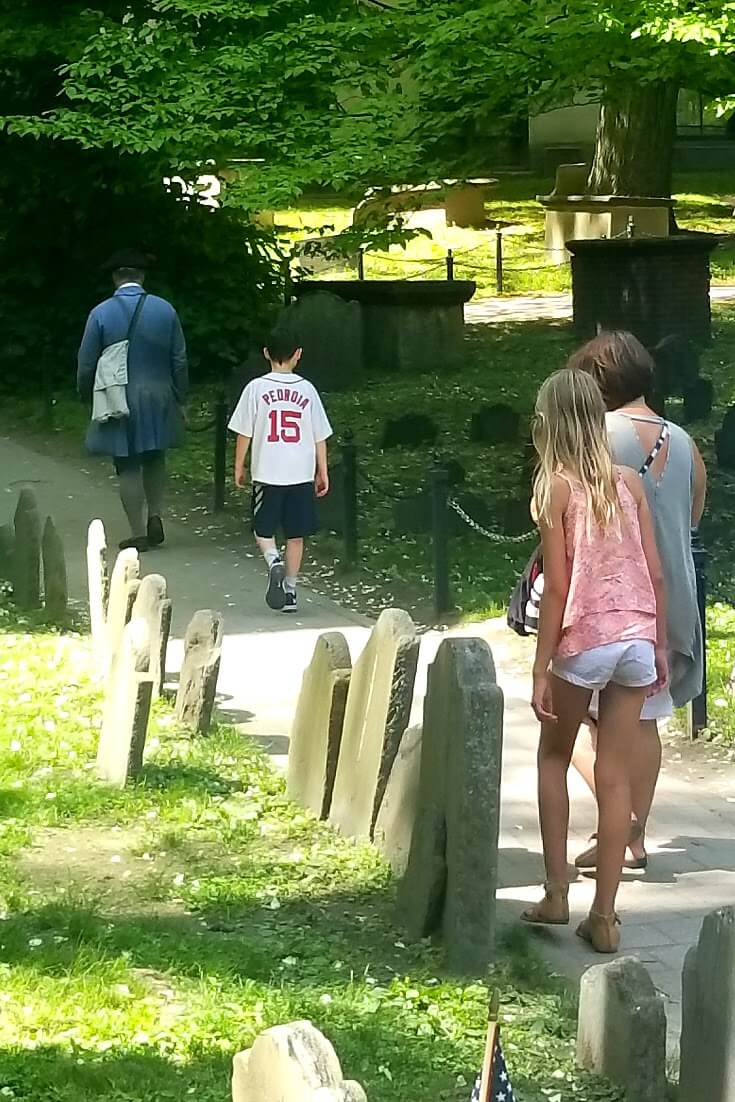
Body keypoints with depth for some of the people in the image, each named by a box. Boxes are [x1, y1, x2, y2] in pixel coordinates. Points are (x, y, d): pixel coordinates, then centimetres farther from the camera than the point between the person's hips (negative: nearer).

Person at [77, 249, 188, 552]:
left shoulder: (100, 314, -9)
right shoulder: (165, 310, -3)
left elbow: (86, 364, -4)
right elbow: (179, 360, 1)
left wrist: (87, 395, 13)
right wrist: (179, 399, 11)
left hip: (118, 403, -2)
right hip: (158, 400, 2)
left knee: (128, 467, 4)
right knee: (155, 459, 21)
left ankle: (138, 534, 5)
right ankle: (155, 514, 8)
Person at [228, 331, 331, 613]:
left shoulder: (256, 388, -5)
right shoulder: (307, 390, 1)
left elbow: (244, 433, -2)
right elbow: (320, 437, 4)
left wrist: (239, 468, 10)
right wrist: (323, 473, 13)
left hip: (267, 473, -2)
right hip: (301, 473, 2)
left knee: (263, 530, 11)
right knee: (296, 535, 10)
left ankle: (274, 562, -17)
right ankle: (290, 590, 11)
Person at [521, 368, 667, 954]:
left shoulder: (557, 487, -7)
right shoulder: (629, 482, 6)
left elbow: (558, 586, -10)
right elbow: (655, 574, 5)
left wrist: (541, 669, -6)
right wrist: (660, 646, 15)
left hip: (585, 639, -3)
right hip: (637, 637, 3)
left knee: (554, 757, 18)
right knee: (615, 774, 7)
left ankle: (556, 892, 14)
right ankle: (604, 916, 8)